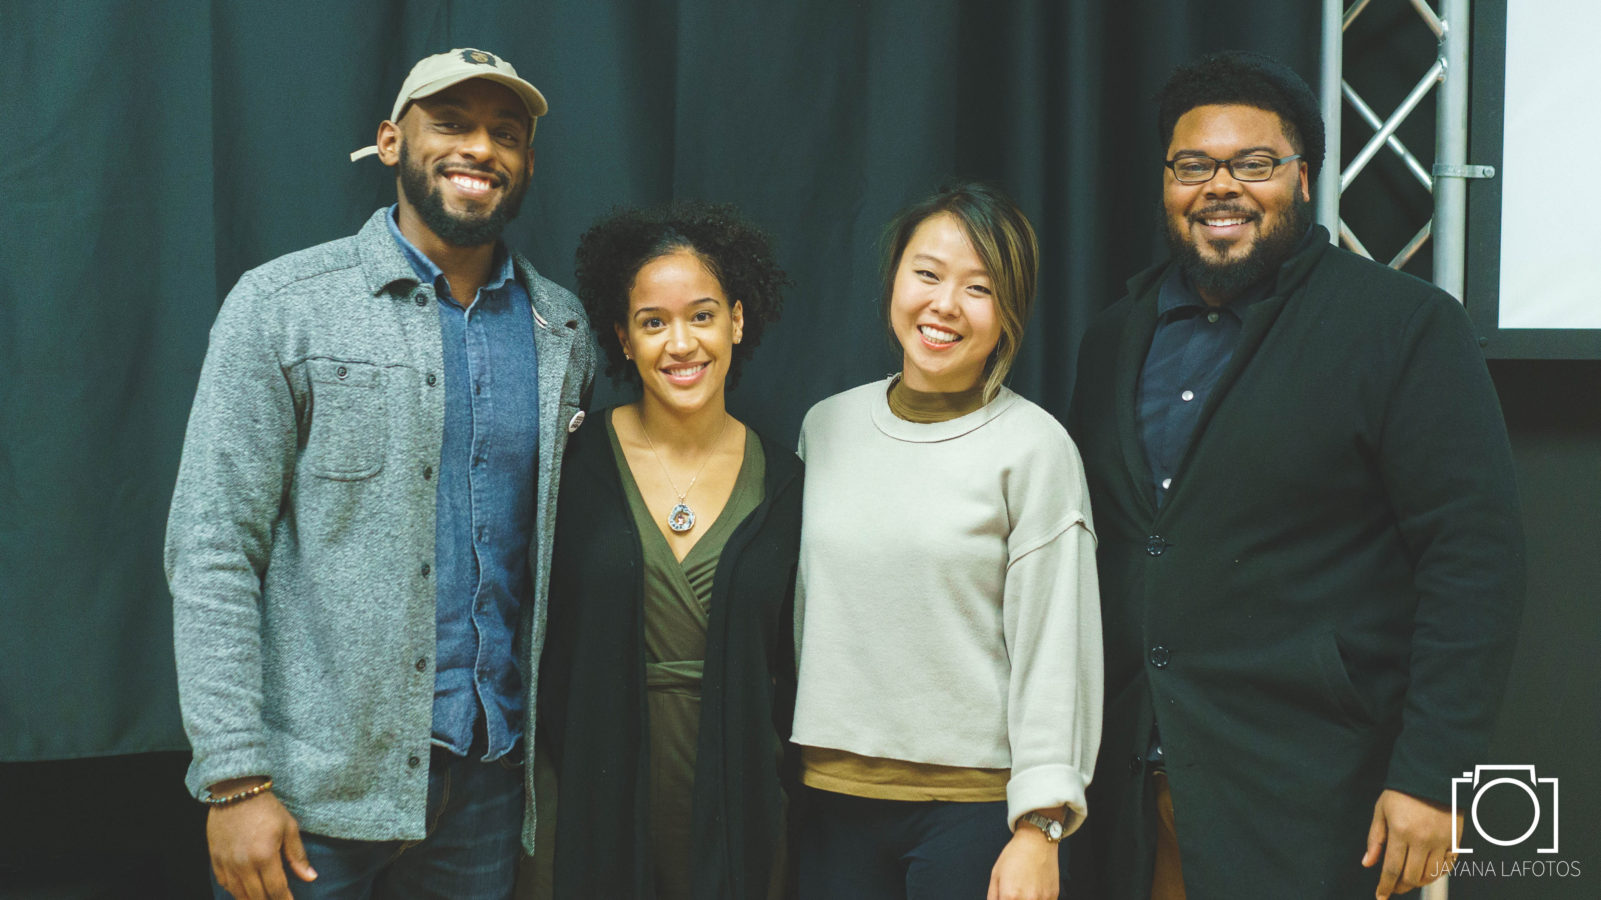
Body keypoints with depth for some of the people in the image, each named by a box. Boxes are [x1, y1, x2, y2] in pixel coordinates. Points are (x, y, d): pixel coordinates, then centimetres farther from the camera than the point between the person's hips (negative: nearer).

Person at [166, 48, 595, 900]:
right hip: (321, 781, -3)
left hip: (489, 767, 4)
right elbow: (211, 553, -9)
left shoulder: (562, 328, 7)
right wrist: (235, 779, -14)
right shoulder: (281, 307, -5)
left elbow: (567, 555, 11)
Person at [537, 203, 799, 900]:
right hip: (600, 803, -1)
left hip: (738, 803, 1)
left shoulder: (782, 483, 1)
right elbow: (538, 650, 1)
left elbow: (792, 670, 7)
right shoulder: (574, 466, -3)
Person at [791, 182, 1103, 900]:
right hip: (832, 791, 4)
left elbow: (1054, 648, -8)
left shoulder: (1034, 447, -7)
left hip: (975, 802, -3)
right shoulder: (826, 426, 6)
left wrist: (1040, 829, -10)